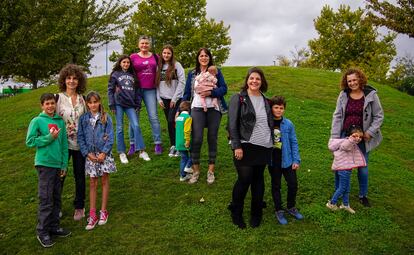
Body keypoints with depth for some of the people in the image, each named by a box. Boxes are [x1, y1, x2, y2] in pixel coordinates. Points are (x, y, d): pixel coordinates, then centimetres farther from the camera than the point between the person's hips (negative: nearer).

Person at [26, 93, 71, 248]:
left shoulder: (60, 121, 9)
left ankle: (54, 227, 24)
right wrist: (49, 137, -14)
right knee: (46, 200, -3)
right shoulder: (37, 121, -3)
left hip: (58, 164, 5)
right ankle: (42, 232, 9)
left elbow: (64, 144, 11)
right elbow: (30, 141, -6)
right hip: (44, 164, -5)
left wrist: (64, 165, 7)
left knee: (56, 198, 12)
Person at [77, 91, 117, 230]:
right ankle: (92, 215, 11)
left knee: (104, 181, 8)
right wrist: (87, 153, -8)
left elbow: (110, 137, -5)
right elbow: (80, 137, 1)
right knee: (92, 183, 6)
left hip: (104, 153, -1)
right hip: (90, 155, 1)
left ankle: (103, 211, 20)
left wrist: (104, 153, -13)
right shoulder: (83, 118, 0)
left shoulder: (106, 118, -4)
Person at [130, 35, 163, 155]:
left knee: (153, 116, -3)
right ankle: (133, 144, 12)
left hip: (150, 90, 1)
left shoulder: (155, 56, 9)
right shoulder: (133, 57, 4)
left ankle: (158, 144, 4)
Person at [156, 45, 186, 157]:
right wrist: (159, 98, 2)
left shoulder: (177, 65, -3)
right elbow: (157, 83, 11)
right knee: (169, 123, 8)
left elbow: (182, 82, -8)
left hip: (176, 99, -4)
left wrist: (175, 98, -10)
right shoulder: (159, 67, 10)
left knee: (172, 121, -13)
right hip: (164, 99, 4)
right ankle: (173, 146, 17)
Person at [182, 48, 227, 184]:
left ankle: (211, 171, 17)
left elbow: (224, 89, 0)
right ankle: (195, 171, 6)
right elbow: (187, 93, 13)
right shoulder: (192, 74, 13)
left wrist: (211, 93, -16)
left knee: (212, 139, 6)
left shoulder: (216, 72, 9)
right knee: (196, 139, -9)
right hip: (197, 108, 0)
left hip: (214, 109, 0)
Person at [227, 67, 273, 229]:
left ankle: (256, 214, 24)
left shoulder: (265, 101, 13)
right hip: (246, 147, -5)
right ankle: (236, 212, 17)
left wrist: (273, 141, 14)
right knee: (244, 179, -4)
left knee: (258, 179, 11)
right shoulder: (238, 98, -3)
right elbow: (232, 124, -8)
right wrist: (236, 146, -15)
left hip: (264, 147, 5)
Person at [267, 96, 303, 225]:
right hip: (273, 160, -1)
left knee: (293, 184, 7)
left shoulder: (288, 124, -5)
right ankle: (279, 210, 27)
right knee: (276, 186, 11)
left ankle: (291, 207, 31)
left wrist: (296, 160, -2)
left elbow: (294, 143, 0)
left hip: (287, 159, 1)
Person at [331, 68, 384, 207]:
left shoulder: (371, 95, -7)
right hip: (345, 136, 1)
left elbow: (379, 116, 0)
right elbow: (337, 116, -1)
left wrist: (370, 132, -9)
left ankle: (363, 195, 30)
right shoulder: (343, 95, -4)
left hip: (362, 137, -1)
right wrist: (335, 137, -5)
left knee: (363, 168, 10)